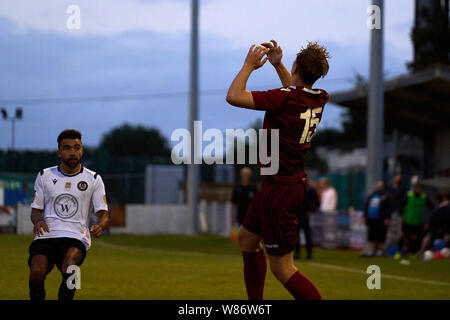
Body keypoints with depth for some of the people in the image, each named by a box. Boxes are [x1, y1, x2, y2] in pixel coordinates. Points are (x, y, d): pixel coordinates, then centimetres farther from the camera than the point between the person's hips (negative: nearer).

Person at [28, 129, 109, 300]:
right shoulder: (44, 176, 14)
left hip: (76, 237, -1)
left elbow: (103, 214, 8)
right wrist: (38, 220, -7)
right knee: (36, 272, -28)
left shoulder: (93, 179, 10)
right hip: (46, 236, 1)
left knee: (69, 269, -34)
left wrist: (99, 226, -16)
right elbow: (36, 209, 18)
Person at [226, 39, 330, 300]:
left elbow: (233, 96, -21)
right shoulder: (319, 98, 1)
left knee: (282, 268, -5)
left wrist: (249, 65, -7)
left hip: (281, 188, -9)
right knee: (247, 238, 25)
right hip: (294, 179, 9)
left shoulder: (285, 99, -24)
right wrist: (277, 64, 19)